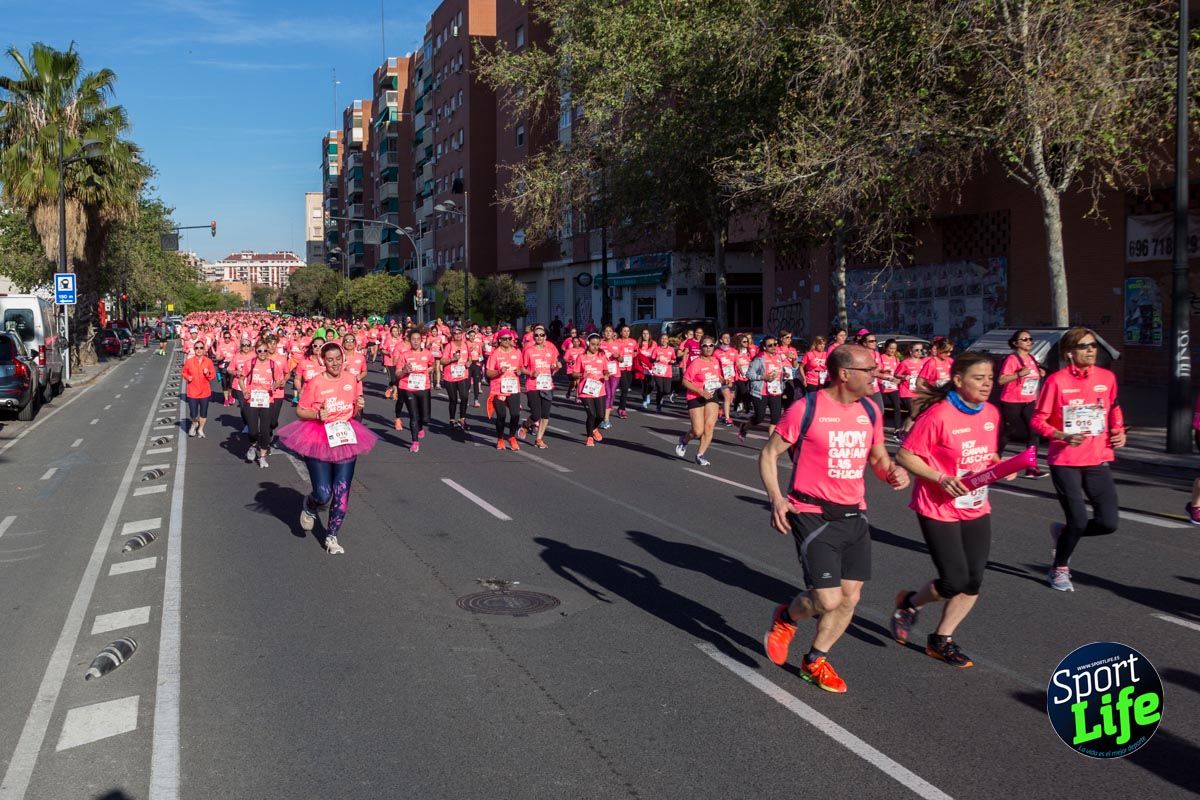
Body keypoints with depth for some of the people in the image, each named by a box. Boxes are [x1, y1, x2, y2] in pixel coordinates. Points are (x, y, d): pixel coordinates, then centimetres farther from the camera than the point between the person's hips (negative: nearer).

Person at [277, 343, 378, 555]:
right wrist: (317, 414, -22)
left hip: (346, 440, 4)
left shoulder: (352, 381, 3)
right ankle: (309, 506, 31)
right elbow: (300, 411, -4)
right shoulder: (315, 383, -9)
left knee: (342, 492, 2)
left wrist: (359, 407, -6)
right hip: (318, 440, -4)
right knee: (323, 494, -7)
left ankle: (331, 537, 18)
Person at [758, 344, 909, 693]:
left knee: (850, 597, 9)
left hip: (854, 515, 7)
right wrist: (776, 498, -18)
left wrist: (894, 471, -4)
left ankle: (815, 661, 29)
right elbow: (768, 454, -5)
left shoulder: (869, 410, 5)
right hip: (814, 515, -6)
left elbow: (878, 456, 19)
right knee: (828, 599, -12)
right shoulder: (806, 409, -13)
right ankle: (786, 618, 22)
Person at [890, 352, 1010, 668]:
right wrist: (942, 479, -24)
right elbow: (905, 456, -15)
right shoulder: (938, 414, -19)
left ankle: (941, 640, 24)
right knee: (954, 581, -6)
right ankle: (910, 603, 26)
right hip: (939, 510, -7)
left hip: (976, 509, 7)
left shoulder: (991, 413, 2)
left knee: (973, 581, 5)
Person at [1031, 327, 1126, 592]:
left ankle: (1062, 532, 29)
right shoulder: (1057, 381, -10)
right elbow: (1037, 420, -7)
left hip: (1098, 461, 4)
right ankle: (1059, 570, 23)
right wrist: (1062, 436, -22)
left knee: (1108, 523, -1)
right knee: (1079, 520, -3)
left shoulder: (1107, 377, 2)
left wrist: (1118, 430, 4)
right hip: (1065, 463, -4)